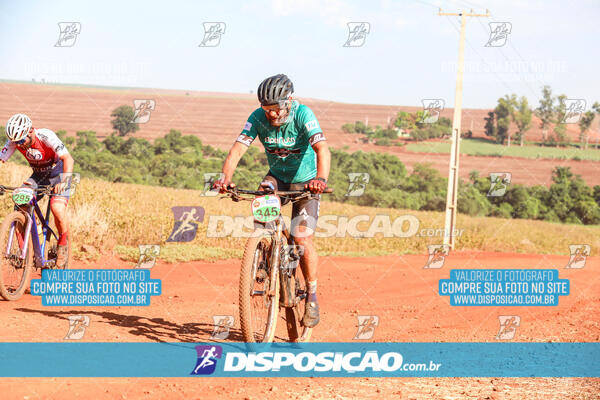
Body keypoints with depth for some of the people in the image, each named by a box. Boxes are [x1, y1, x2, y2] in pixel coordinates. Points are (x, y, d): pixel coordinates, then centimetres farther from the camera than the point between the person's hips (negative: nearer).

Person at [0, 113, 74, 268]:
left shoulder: (46, 137, -30)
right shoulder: (14, 141, -17)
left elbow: (68, 159, -37)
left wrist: (64, 181, -53)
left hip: (58, 175, -4)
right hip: (38, 176, 4)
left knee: (57, 209, -27)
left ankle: (63, 246, 0)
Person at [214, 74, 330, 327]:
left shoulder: (302, 114, -26)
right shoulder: (259, 117, -18)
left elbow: (322, 148, -40)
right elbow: (238, 148, -28)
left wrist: (321, 178, -58)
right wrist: (225, 177, -46)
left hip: (305, 181, -3)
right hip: (278, 176, 3)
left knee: (302, 238, -14)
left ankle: (312, 296, 4)